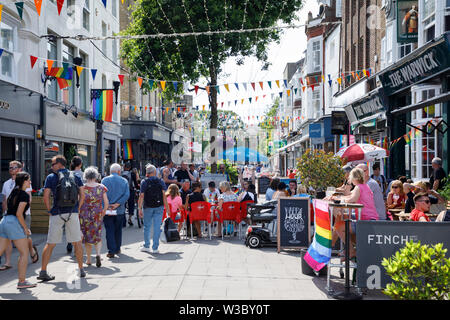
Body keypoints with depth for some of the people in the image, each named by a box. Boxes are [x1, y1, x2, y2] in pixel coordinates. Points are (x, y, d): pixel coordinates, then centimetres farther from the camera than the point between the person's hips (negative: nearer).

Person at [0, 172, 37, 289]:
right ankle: (22, 282, 2)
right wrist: (25, 228, -7)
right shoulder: (24, 194, -9)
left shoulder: (14, 192, 17)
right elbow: (19, 214, -17)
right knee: (24, 253, 1)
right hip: (14, 223, -9)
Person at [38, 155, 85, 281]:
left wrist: (50, 211, 7)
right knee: (77, 242, 10)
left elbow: (46, 197, -5)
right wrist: (77, 209, 11)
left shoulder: (51, 177, 1)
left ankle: (43, 271, 7)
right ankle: (81, 270, 14)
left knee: (50, 244, 6)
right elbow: (82, 196, 2)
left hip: (57, 214, -1)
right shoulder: (75, 177, 8)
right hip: (73, 214, 1)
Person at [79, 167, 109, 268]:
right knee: (97, 236, 14)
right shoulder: (101, 187, -3)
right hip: (98, 215, 1)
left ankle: (88, 259, 19)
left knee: (87, 237, 12)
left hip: (85, 215, -1)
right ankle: (98, 254, -10)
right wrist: (104, 212, 12)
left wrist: (78, 212, 3)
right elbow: (106, 202, -4)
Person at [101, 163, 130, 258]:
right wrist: (117, 204, -10)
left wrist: (107, 206, -10)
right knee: (118, 230, 17)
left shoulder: (104, 180, -2)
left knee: (109, 231, 2)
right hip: (120, 210, 2)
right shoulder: (124, 181, 3)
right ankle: (117, 249, 26)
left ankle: (111, 251, -2)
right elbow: (127, 195, -7)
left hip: (107, 211, -2)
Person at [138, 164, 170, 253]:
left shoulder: (144, 182, -3)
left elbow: (141, 196, -7)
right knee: (157, 227, 2)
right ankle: (155, 248, 3)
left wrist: (140, 209, -4)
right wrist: (167, 207, -1)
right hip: (159, 207, 1)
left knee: (147, 227, 14)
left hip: (148, 207, 0)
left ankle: (146, 246, 19)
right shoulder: (161, 182, 1)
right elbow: (164, 195, -4)